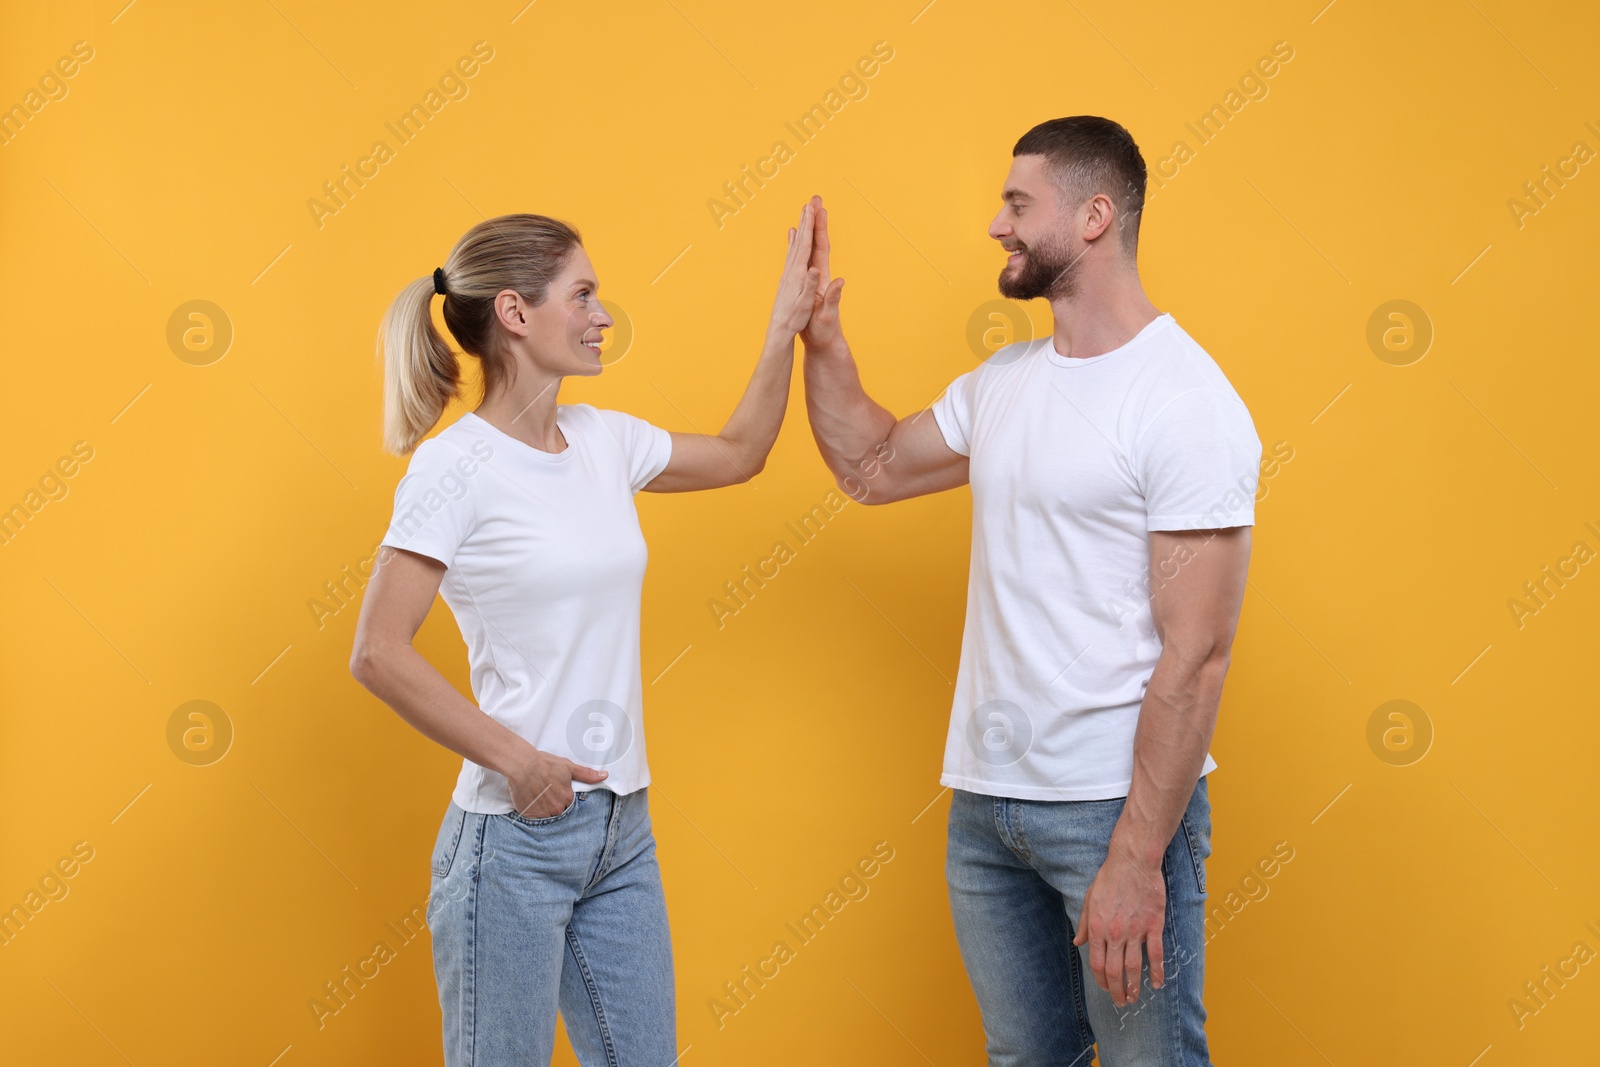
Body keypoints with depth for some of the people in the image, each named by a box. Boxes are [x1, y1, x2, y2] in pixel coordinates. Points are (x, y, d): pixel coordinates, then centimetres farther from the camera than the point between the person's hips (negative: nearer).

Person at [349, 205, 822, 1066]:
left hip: (622, 827, 7)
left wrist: (787, 323, 16)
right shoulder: (455, 464, -12)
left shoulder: (602, 440, 8)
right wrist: (517, 760, -16)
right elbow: (378, 653, -16)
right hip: (513, 834, -7)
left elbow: (738, 454, 24)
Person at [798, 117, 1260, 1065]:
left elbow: (1194, 657, -18)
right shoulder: (1004, 381, 10)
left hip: (1116, 806, -7)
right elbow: (873, 467, 25)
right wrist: (821, 334, 13)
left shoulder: (1186, 401, -15)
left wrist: (1137, 857, -21)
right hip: (987, 799, 7)